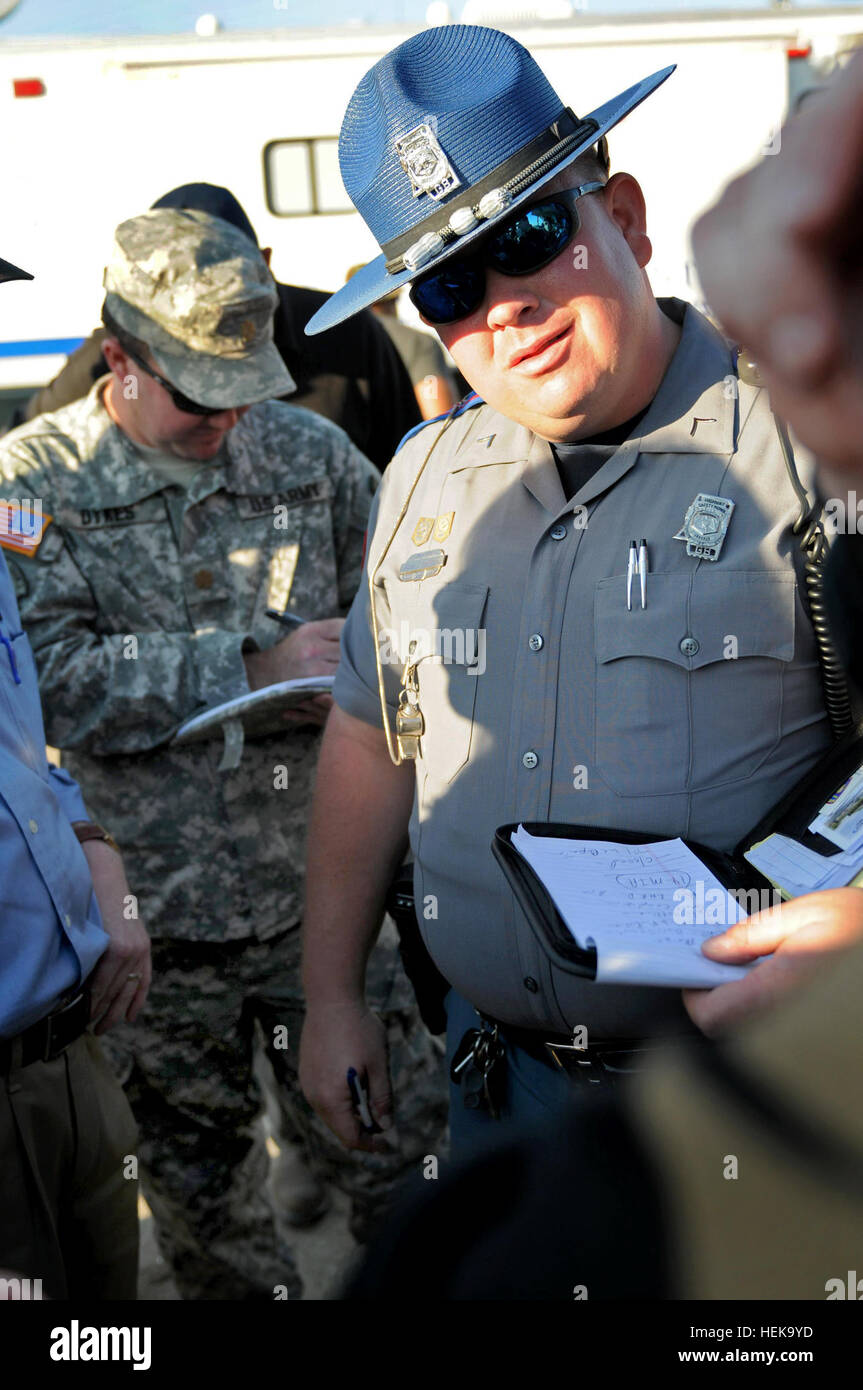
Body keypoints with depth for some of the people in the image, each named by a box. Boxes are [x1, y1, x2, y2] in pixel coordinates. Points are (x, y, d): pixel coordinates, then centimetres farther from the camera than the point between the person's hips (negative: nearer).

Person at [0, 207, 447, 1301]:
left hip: (319, 892, 2)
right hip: (152, 915, -2)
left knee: (404, 1160, 6)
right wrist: (252, 667, -19)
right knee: (201, 1201, 14)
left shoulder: (310, 452, 5)